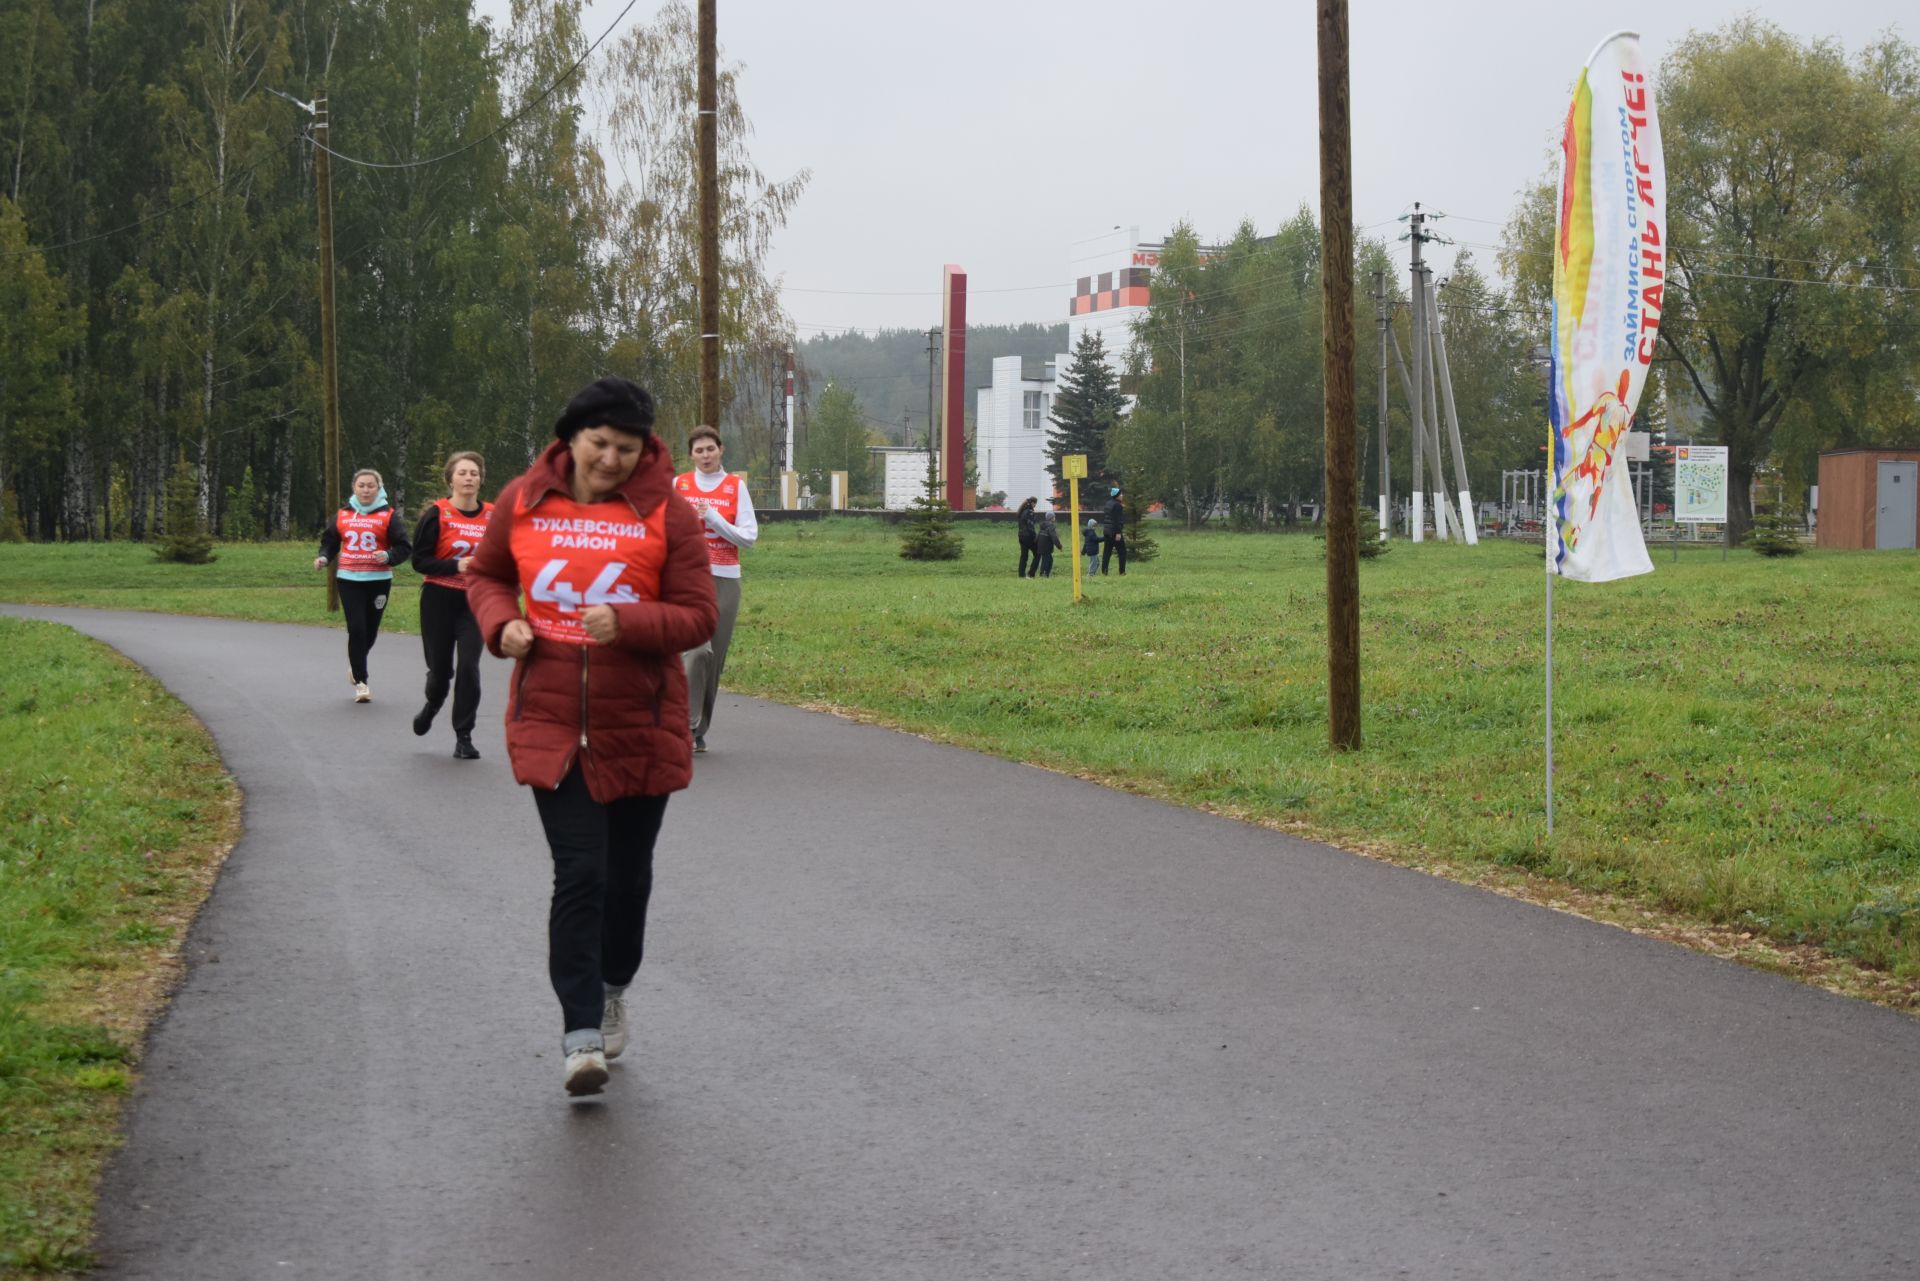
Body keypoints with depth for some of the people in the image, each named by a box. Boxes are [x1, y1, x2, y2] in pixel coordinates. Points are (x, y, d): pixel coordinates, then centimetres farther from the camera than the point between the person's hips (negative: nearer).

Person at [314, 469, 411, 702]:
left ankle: (355, 664, 38)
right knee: (356, 629, -9)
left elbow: (404, 547, -3)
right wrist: (323, 558, -2)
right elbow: (330, 541, 18)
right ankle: (360, 681, -3)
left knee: (370, 631, 7)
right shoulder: (342, 515, 8)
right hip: (348, 580, 1)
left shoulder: (388, 515, 0)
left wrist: (388, 556, -22)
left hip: (378, 580, 0)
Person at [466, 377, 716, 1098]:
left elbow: (697, 617, -7)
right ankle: (581, 1036, -8)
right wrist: (500, 625, -4)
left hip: (638, 726, 0)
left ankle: (612, 991, 38)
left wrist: (627, 623, -25)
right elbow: (485, 574, 17)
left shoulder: (668, 517, -5)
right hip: (550, 723, 0)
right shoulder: (523, 502, 1)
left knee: (626, 874, 13)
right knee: (578, 873, -9)